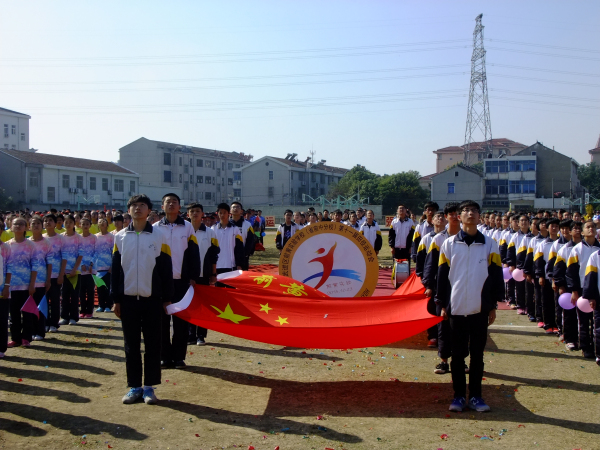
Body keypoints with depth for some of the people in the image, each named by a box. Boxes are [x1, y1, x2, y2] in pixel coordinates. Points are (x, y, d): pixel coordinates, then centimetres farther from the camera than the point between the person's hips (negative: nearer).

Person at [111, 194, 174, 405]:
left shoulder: (159, 237, -1)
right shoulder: (120, 237, 5)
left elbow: (166, 269, 1)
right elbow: (116, 269, 7)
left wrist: (167, 298, -2)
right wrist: (116, 299, 3)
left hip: (152, 299, -2)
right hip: (128, 299, 2)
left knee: (152, 344, 4)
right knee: (131, 345, 7)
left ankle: (149, 387, 14)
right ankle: (134, 386, 17)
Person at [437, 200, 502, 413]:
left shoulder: (490, 245, 3)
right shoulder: (449, 244, 2)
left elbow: (496, 276, 5)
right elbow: (442, 275, 4)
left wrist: (493, 306, 3)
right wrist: (443, 305, 2)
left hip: (480, 309, 0)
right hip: (457, 308, 0)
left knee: (477, 354, 8)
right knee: (458, 354, 6)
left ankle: (476, 396, 18)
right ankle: (459, 395, 16)